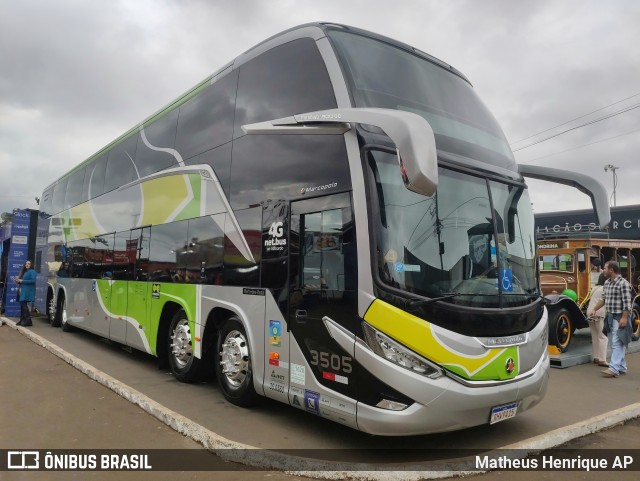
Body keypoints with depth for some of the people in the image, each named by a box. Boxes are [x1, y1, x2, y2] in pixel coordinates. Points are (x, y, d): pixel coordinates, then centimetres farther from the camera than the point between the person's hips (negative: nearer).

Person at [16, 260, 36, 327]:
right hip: (23, 291, 9)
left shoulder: (32, 271, -6)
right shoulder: (25, 272, 21)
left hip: (28, 291, -9)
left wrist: (22, 281, -15)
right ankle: (22, 321, 13)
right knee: (22, 304, 7)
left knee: (24, 304, -13)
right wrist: (19, 281, 5)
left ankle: (28, 321, -13)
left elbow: (33, 280, -18)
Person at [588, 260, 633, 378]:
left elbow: (627, 303, -18)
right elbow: (603, 299, 20)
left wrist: (624, 318, -22)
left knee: (617, 343, -9)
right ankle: (621, 367, 21)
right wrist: (594, 309, 16)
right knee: (618, 343, 13)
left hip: (619, 318, -8)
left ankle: (614, 369, -9)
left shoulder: (623, 283, -14)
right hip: (610, 317, 8)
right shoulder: (607, 282, 11)